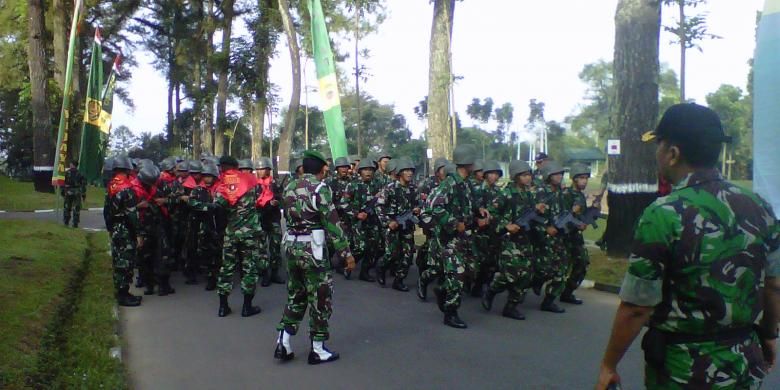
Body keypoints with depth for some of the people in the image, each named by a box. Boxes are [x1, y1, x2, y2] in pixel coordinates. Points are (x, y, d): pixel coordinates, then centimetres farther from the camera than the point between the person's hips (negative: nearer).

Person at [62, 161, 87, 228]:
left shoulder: (66, 173, -2)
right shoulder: (80, 174, 2)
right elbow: (83, 184, 3)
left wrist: (62, 192, 6)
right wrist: (84, 195, 8)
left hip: (68, 193, 0)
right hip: (77, 194, 0)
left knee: (67, 208, 12)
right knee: (76, 209, 2)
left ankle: (66, 222, 16)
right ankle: (75, 224, -1)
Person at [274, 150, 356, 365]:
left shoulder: (289, 187, 10)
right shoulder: (320, 188, -12)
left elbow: (287, 217, 14)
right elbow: (332, 222, -15)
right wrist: (346, 252, -12)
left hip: (291, 246, 7)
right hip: (312, 248, -7)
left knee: (296, 295, 18)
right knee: (320, 298, 5)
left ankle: (283, 343, 17)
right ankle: (317, 350, 12)